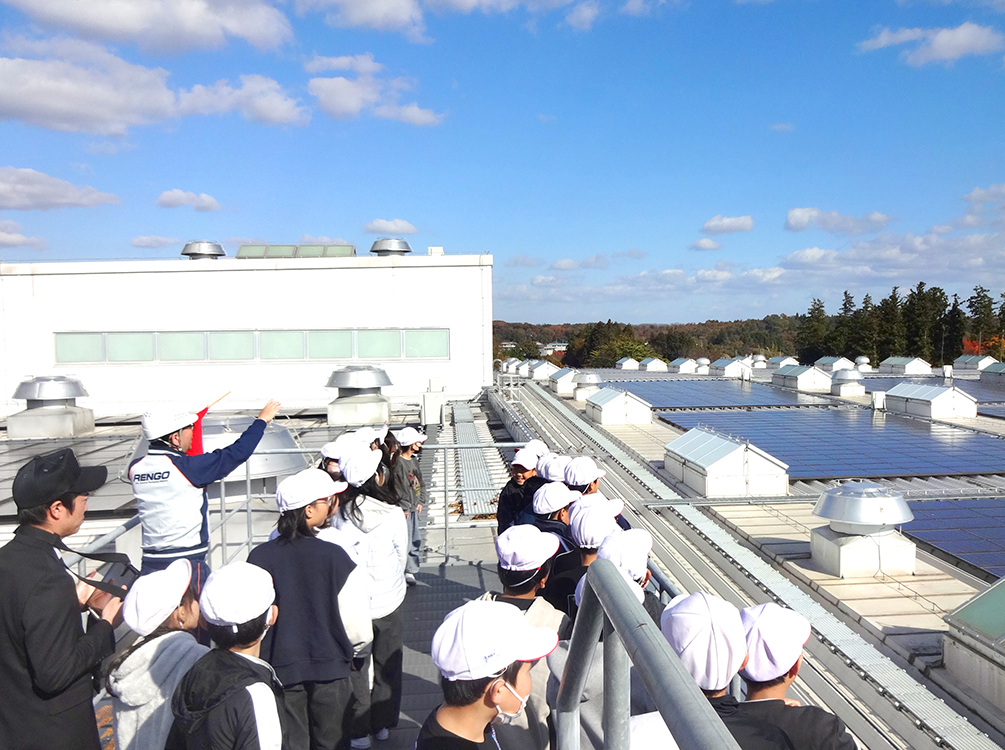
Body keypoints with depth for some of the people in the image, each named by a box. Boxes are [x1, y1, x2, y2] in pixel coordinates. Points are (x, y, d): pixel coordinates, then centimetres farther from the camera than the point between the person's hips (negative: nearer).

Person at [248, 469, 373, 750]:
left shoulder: (259, 556, -12)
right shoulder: (334, 556, -18)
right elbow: (357, 624, -14)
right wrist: (353, 651, 9)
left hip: (280, 667, 2)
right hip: (330, 668, -1)